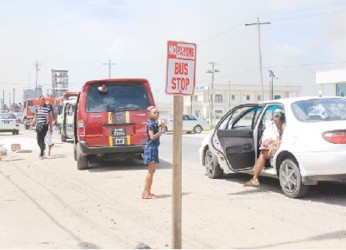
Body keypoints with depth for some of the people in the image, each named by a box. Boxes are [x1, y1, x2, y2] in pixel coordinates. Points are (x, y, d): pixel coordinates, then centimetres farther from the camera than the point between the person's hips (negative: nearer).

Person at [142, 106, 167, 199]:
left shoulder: (155, 123, 14)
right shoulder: (150, 124, -13)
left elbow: (157, 135, 11)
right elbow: (152, 137, -20)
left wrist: (161, 126, 4)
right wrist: (161, 130, -20)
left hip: (154, 148, 10)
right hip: (151, 148, -10)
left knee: (151, 171, 12)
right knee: (151, 171, -7)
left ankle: (147, 192, 17)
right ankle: (146, 193, -3)